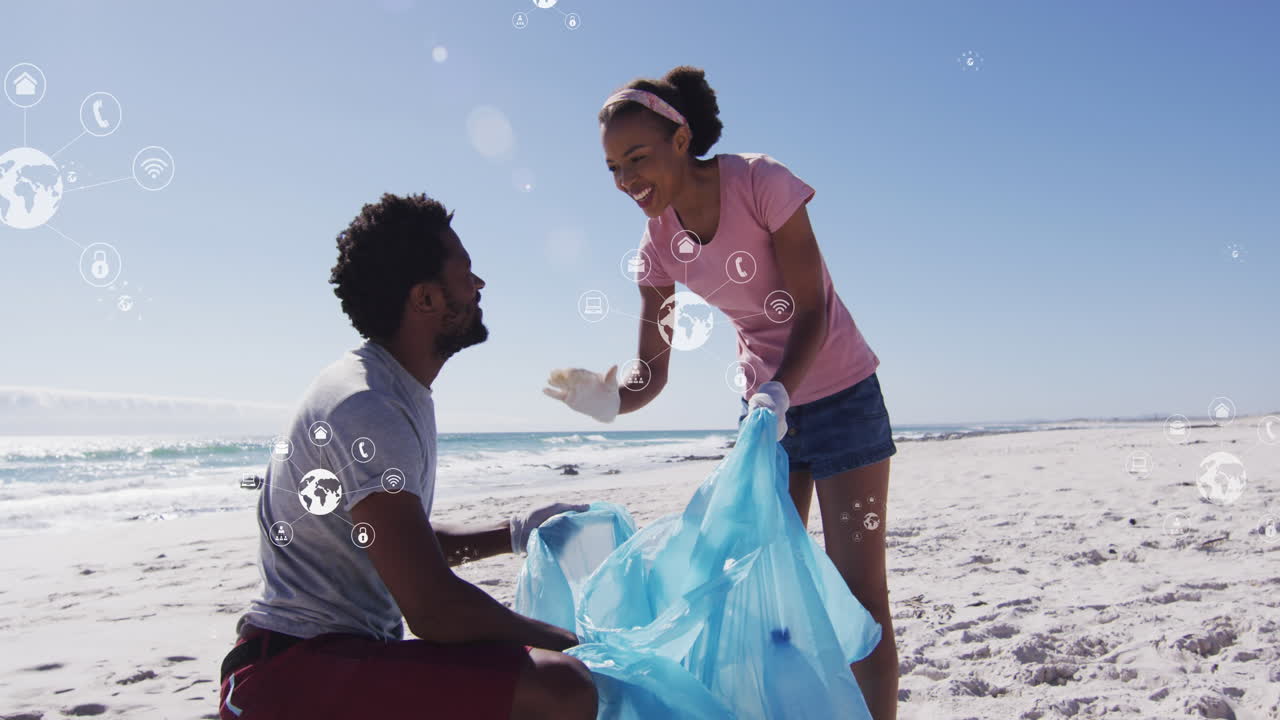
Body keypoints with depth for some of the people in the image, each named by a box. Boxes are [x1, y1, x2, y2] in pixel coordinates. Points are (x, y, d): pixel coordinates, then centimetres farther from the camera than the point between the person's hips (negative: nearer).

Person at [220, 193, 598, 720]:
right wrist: (560, 641, -11)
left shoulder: (401, 397, 14)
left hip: (350, 648, 11)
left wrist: (517, 533, 18)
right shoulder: (365, 409, -19)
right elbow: (434, 610, -24)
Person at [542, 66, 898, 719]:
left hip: (838, 395, -5)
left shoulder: (760, 182, -19)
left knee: (858, 593, -4)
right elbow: (652, 374, -6)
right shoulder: (658, 243, -4)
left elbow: (812, 311, -20)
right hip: (763, 407, 5)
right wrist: (609, 401, -28)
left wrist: (779, 394, -36)